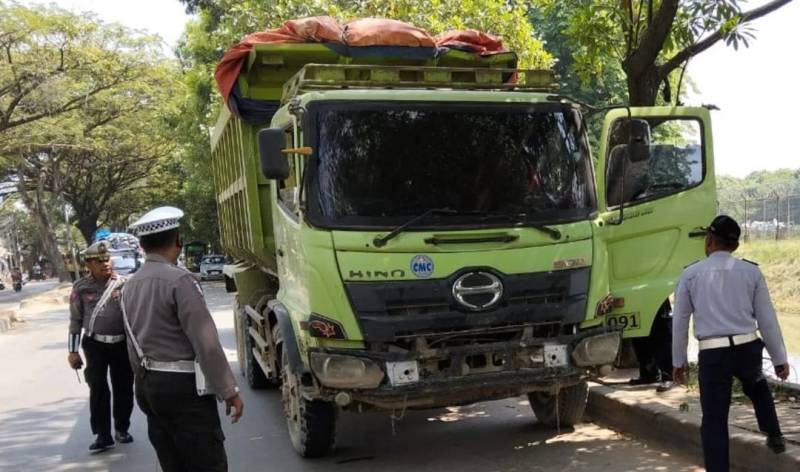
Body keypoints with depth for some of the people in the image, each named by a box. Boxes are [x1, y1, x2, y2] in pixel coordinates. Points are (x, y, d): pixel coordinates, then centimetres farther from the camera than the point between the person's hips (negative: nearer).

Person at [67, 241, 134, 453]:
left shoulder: (123, 283, 0)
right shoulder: (81, 288, -2)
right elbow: (75, 320, 3)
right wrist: (73, 350, 1)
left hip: (123, 343, 1)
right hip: (95, 344, -1)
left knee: (124, 388, 8)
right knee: (98, 389, -2)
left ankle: (122, 429, 24)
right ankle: (103, 434, 8)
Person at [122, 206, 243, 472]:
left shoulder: (130, 286, 8)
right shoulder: (179, 281, -17)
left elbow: (133, 346, 15)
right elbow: (206, 344, -19)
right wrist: (229, 391, -13)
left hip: (147, 386, 8)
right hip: (182, 386, -8)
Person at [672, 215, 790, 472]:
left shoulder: (691, 273, 0)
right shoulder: (751, 271, 2)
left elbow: (679, 321, 4)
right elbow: (767, 318, 5)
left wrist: (678, 361, 14)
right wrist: (779, 358, 14)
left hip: (712, 354, -2)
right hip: (747, 348, 2)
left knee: (714, 420, 5)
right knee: (757, 387, 36)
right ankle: (774, 436, 43)